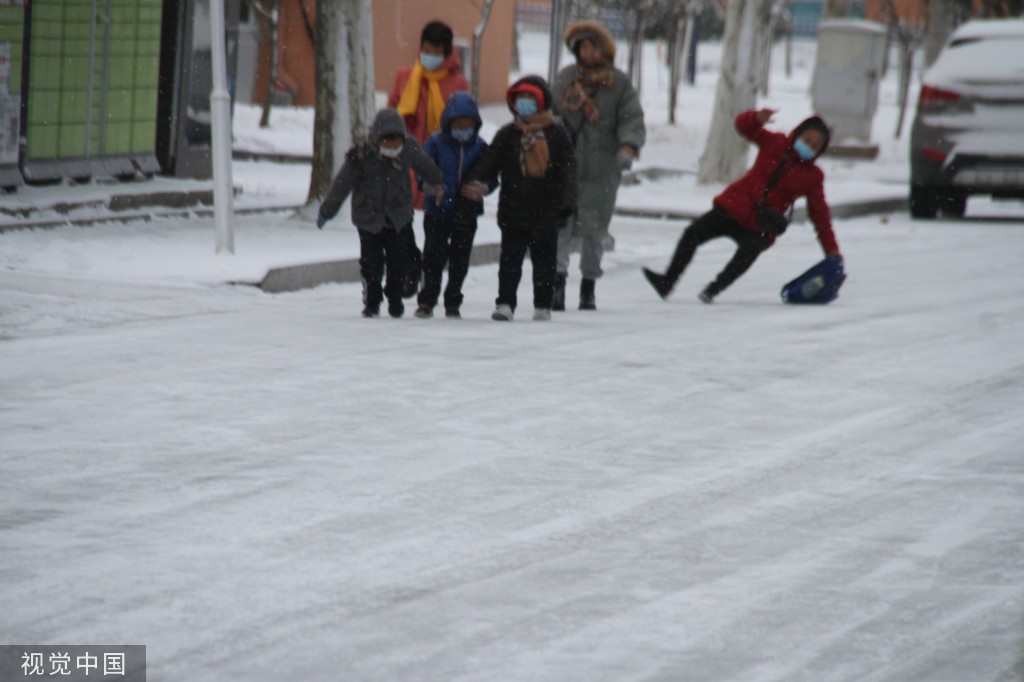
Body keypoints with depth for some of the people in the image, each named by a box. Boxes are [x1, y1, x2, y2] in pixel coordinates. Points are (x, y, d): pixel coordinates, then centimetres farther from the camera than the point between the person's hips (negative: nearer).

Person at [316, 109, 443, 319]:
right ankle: (371, 302, 12)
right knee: (371, 262, -3)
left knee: (398, 260, 2)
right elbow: (342, 184, -12)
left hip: (398, 216, 2)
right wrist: (326, 212, -6)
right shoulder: (361, 155, -20)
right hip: (368, 216, -2)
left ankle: (395, 297, 23)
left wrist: (436, 184, 30)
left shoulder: (409, 147, -11)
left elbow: (424, 166, 11)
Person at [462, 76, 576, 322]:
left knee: (544, 261, 10)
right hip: (513, 212, 0)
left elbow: (568, 170, -2)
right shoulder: (507, 135, 4)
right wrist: (475, 183, -21)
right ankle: (505, 304, -4)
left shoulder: (556, 134, 1)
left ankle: (543, 306, 21)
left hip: (546, 212, 0)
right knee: (510, 259, -4)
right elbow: (489, 163, -2)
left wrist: (566, 202, -12)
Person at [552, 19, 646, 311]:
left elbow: (632, 120, -3)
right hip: (564, 164, 2)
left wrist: (628, 147, -20)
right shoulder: (566, 77, 10)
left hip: (601, 169, -2)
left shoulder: (619, 83, 2)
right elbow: (550, 111, 19)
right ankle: (557, 280, -4)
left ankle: (589, 286, 17)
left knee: (593, 229, 3)